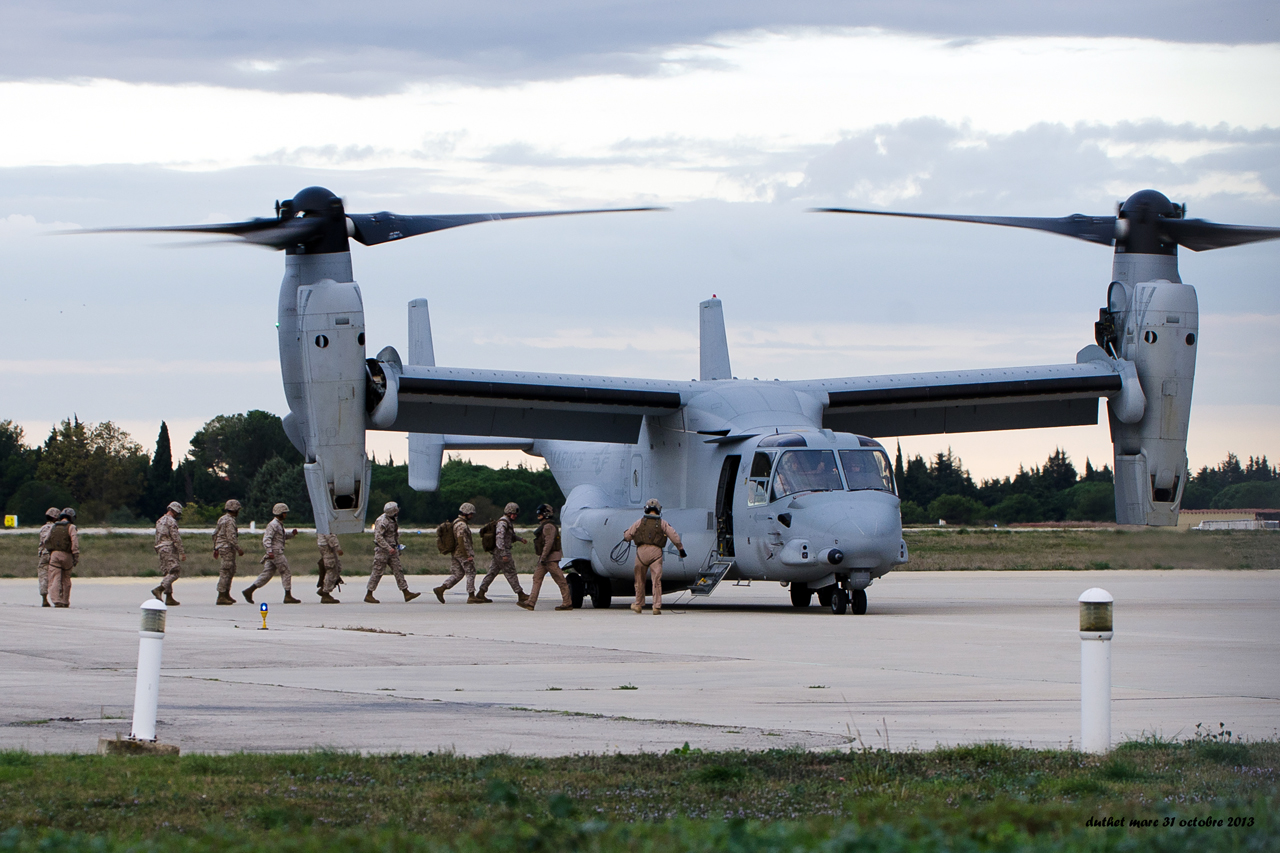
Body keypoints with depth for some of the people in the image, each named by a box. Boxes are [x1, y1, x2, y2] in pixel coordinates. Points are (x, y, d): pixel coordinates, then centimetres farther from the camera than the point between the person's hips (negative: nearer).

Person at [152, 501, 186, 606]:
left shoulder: (160, 521, 18)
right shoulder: (171, 521, -10)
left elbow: (157, 539, 21)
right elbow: (176, 538, -15)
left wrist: (158, 553, 25)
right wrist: (182, 553, -13)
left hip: (161, 549, 9)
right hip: (170, 549, -9)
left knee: (168, 573, 10)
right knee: (174, 572, -11)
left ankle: (169, 597, 6)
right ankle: (158, 589, -26)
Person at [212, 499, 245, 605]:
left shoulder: (222, 519, 16)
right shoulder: (229, 521, -15)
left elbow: (215, 534, 20)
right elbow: (231, 537, -22)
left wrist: (215, 549, 24)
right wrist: (239, 549, -19)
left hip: (221, 547, 10)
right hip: (227, 548, -10)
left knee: (231, 571, 17)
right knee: (226, 572, -10)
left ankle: (227, 594, 21)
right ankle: (221, 597, -11)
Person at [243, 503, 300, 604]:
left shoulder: (279, 524, 19)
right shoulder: (273, 524, -12)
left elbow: (283, 536, 31)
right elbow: (266, 539, -21)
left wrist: (292, 533, 12)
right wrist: (270, 551, -30)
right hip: (276, 553, -10)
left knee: (266, 574, 6)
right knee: (286, 573, -3)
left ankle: (249, 591, 2)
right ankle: (288, 596, 0)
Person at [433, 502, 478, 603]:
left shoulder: (456, 522, 16)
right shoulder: (462, 525, -17)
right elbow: (462, 541, -24)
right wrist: (468, 555, -22)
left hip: (455, 553, 10)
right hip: (463, 553, -10)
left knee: (458, 574, 11)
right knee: (471, 574, -2)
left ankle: (440, 589, 1)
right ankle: (471, 597, 0)